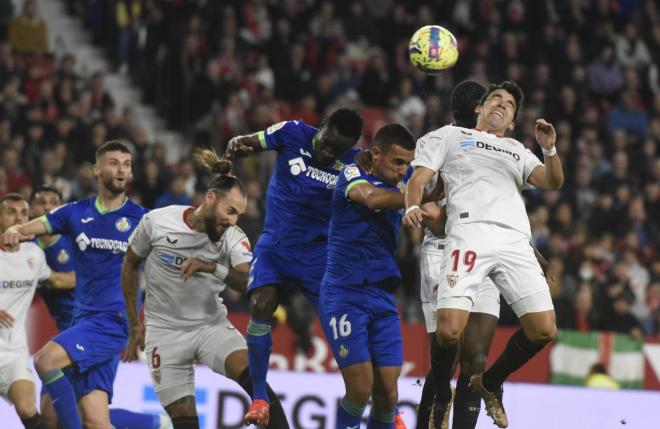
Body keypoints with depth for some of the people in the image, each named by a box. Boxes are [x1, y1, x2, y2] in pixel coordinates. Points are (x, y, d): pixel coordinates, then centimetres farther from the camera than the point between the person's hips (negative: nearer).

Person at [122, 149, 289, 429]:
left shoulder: (234, 239, -9)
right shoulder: (156, 222, -10)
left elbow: (251, 285, -24)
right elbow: (130, 266, 6)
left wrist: (213, 267, -40)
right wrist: (134, 325, 7)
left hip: (212, 325, 1)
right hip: (165, 330, -1)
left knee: (251, 374, -26)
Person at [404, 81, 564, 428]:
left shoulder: (518, 151, 33)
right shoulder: (450, 136, 24)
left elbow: (552, 183, 19)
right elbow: (419, 178, 13)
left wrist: (549, 149, 0)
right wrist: (413, 206, -9)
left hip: (515, 241, 4)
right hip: (469, 233, -4)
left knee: (543, 330, -10)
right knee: (449, 330, -21)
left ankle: (490, 383, 16)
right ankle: (440, 396, 7)